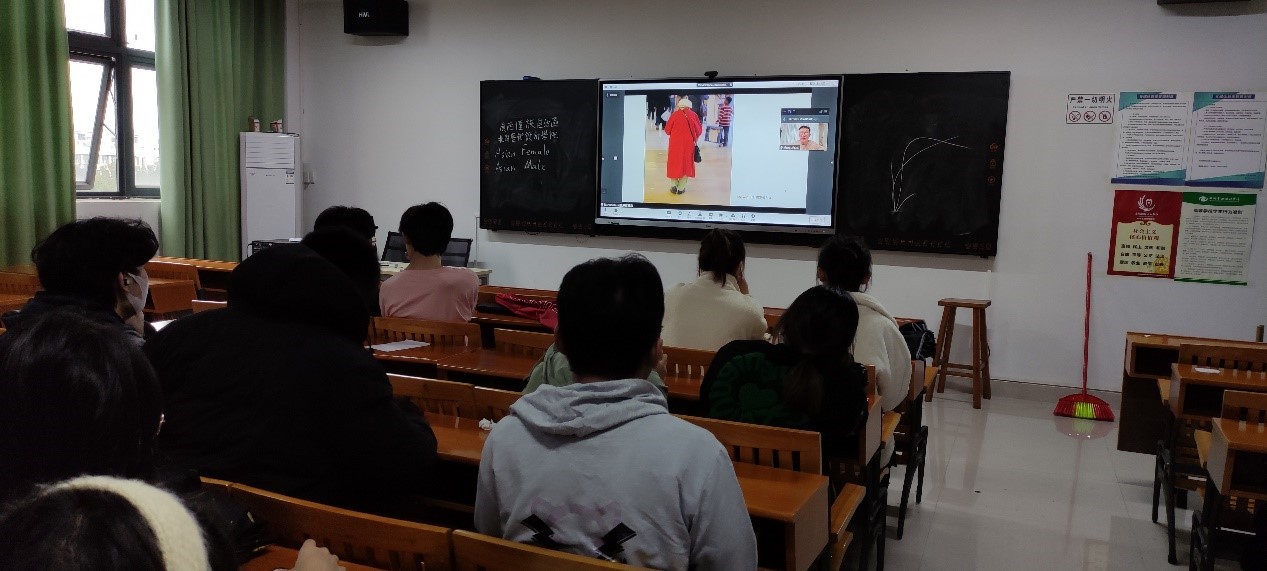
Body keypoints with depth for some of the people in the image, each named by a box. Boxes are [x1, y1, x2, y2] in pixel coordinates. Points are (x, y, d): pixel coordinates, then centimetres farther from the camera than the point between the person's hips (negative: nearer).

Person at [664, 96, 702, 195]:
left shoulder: (674, 114, -5)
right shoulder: (693, 115, -3)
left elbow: (667, 130, -1)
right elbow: (699, 130, 0)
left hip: (675, 143, 0)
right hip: (688, 144, 0)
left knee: (674, 163, 15)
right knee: (686, 163, 11)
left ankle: (674, 185, 9)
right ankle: (681, 188, 10)